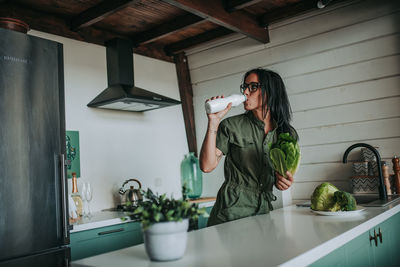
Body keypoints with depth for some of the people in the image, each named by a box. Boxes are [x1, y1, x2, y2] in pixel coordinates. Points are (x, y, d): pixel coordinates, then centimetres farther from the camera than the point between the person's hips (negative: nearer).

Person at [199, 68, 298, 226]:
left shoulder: (288, 134, 6)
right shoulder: (231, 126, -4)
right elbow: (207, 166, -13)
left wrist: (284, 181, -5)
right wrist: (213, 123, -16)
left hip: (264, 210, 4)